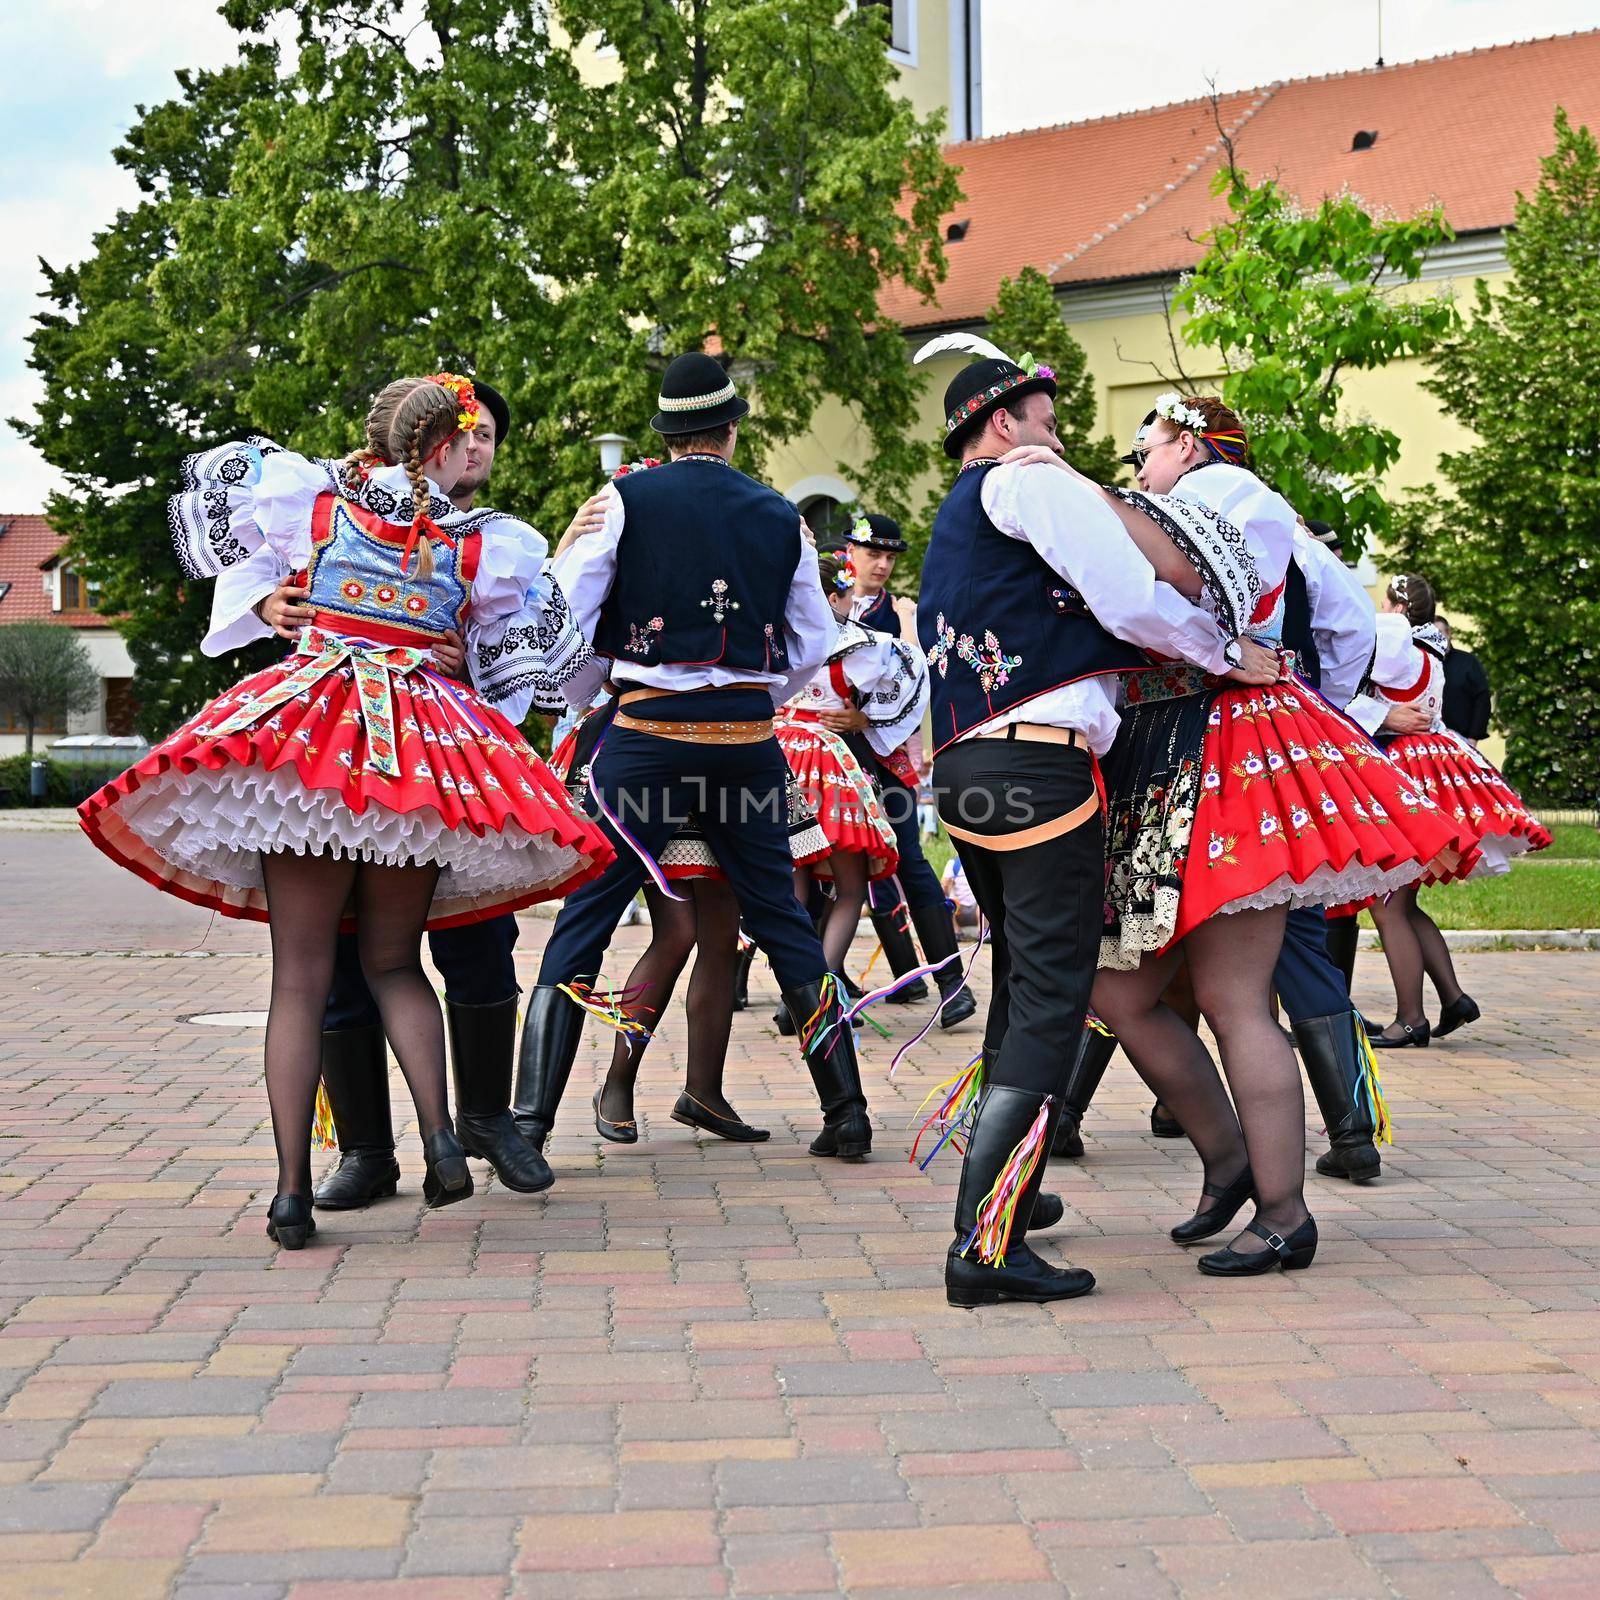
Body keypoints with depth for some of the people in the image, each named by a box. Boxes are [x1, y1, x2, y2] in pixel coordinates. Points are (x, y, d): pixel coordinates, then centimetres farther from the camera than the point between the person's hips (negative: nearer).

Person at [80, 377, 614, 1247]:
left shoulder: (310, 497, 7)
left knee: (300, 975, 2)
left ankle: (293, 1187, -2)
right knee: (393, 961, 16)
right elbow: (537, 615, 22)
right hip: (425, 745, 1)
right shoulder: (489, 542, 6)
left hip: (303, 733, 0)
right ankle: (440, 1136, -4)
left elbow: (206, 473, 25)